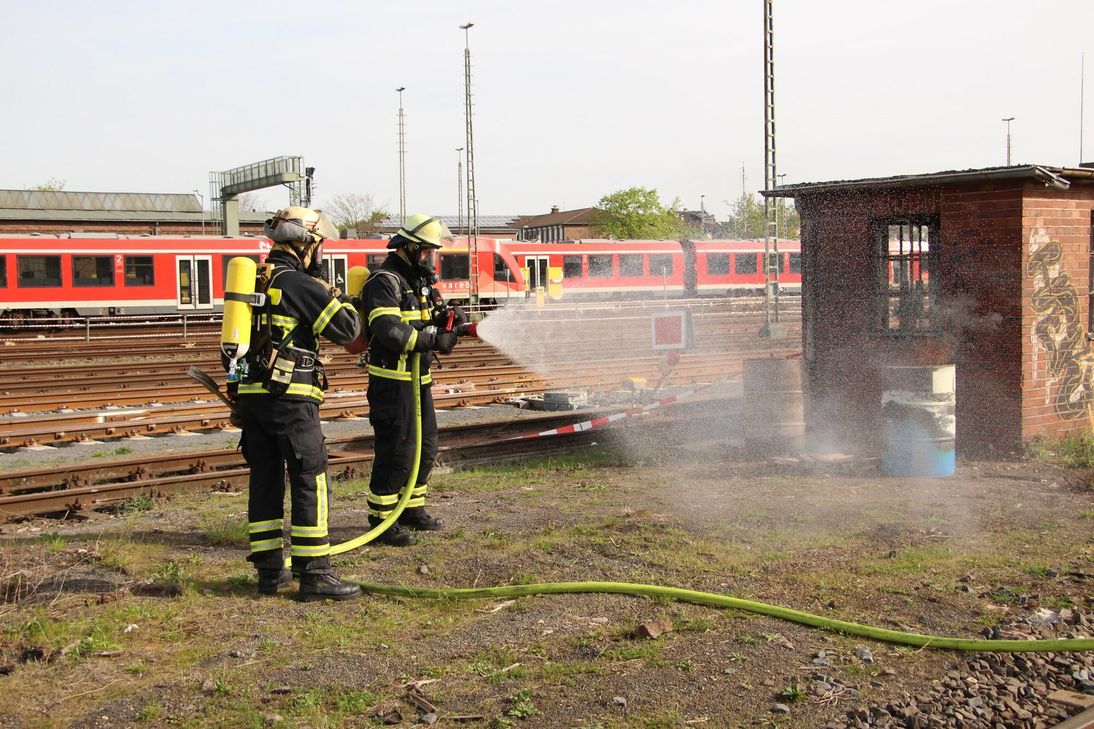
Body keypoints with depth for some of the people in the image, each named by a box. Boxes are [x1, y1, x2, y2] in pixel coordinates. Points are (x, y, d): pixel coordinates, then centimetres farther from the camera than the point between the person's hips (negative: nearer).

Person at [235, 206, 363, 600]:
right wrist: (340, 298, 8)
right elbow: (347, 329, -11)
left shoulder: (255, 281, 16)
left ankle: (269, 569, 17)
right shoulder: (301, 284, -9)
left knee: (265, 480, 11)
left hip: (252, 394, 8)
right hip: (290, 397, -8)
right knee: (310, 482, -4)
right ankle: (313, 574, -4)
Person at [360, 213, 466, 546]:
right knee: (396, 450, -7)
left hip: (419, 379, 10)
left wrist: (447, 315, -3)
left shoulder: (420, 279, 16)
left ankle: (412, 509, 31)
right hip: (392, 379, -10)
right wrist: (431, 340, -28)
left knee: (425, 446, 17)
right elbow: (387, 330, -27)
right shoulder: (384, 282, -15)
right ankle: (381, 520, 2)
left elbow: (432, 316, 20)